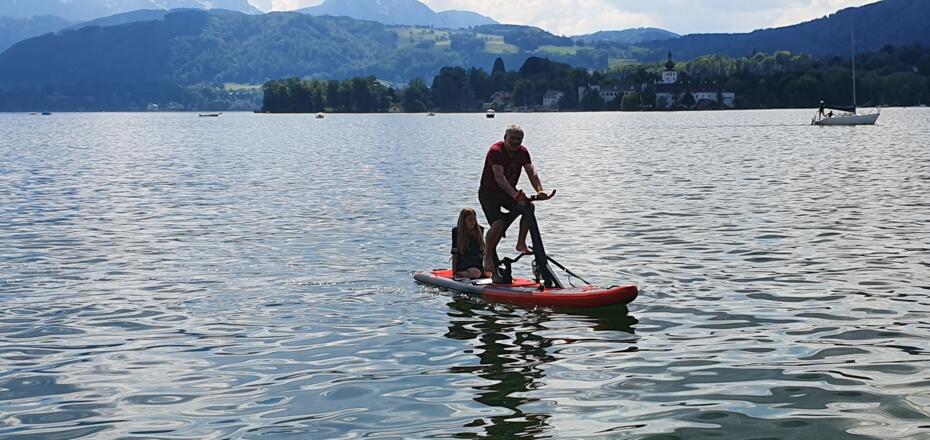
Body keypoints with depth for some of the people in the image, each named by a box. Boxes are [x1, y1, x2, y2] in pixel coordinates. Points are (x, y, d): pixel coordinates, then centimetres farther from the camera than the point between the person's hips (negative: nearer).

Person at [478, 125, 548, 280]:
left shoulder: (523, 152, -2)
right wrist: (515, 194, -47)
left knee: (529, 207, -19)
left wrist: (540, 190, -30)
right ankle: (487, 256, -7)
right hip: (489, 193, -6)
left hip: (509, 192, 6)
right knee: (499, 223, -26)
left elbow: (531, 173, -10)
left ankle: (521, 243, -6)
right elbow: (499, 177, -35)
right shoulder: (496, 151, -24)